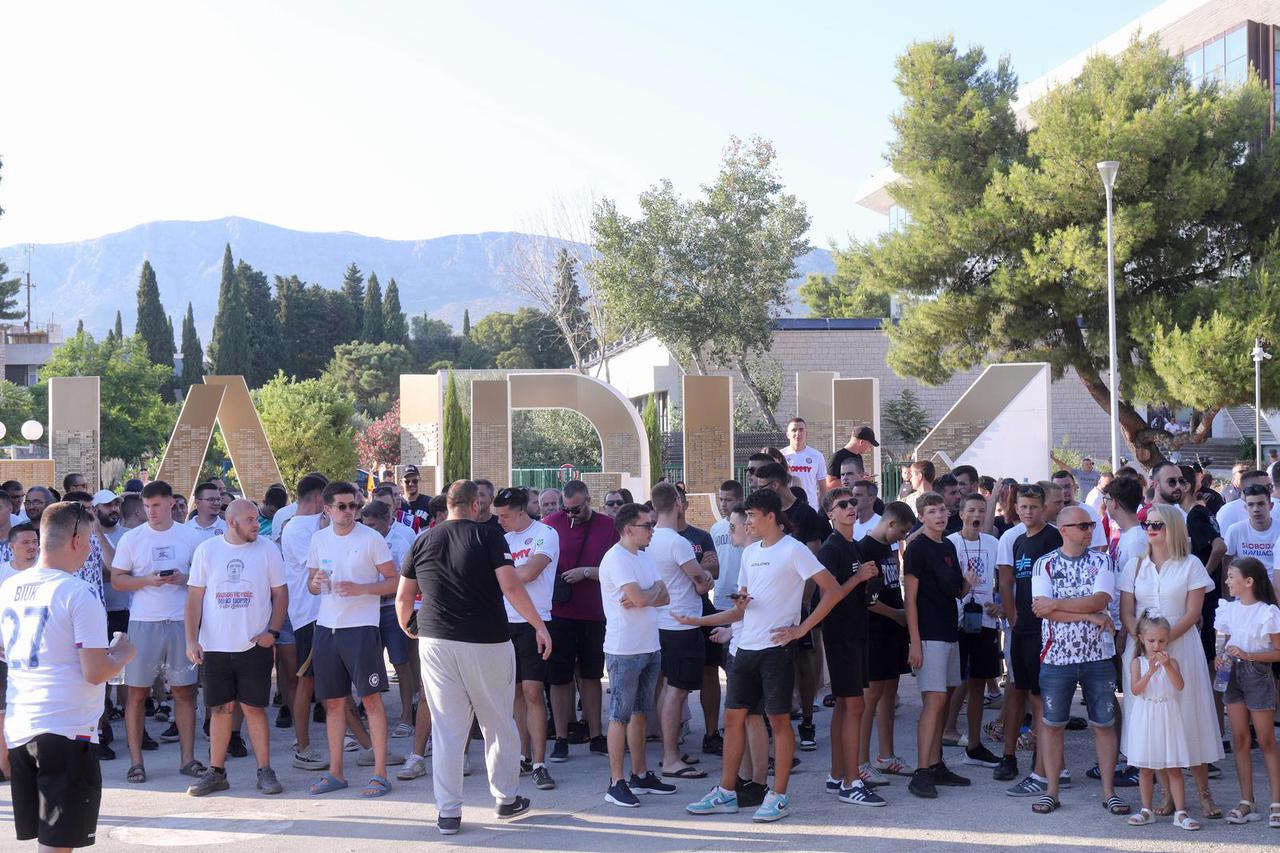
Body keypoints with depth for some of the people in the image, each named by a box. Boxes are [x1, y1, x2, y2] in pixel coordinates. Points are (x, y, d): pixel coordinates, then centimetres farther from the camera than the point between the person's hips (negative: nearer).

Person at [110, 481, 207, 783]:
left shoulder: (191, 537, 5)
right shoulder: (131, 538, 2)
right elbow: (117, 579, 3)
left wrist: (184, 579, -11)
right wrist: (147, 580, -14)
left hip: (181, 622, 1)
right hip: (144, 622, -1)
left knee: (184, 691, 4)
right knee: (137, 693, 0)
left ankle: (188, 758, 12)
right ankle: (136, 761, 8)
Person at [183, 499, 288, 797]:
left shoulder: (267, 550, 0)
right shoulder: (207, 550, 1)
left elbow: (280, 594, 5)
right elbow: (194, 597, 3)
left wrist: (272, 631, -8)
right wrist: (191, 640, -4)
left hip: (254, 645, -1)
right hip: (214, 646, 1)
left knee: (254, 707, 1)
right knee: (220, 709, 8)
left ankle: (265, 771, 9)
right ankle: (216, 772, 17)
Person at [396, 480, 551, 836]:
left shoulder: (423, 541, 6)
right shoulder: (488, 536, -5)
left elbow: (402, 597, 10)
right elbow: (511, 587, -14)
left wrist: (407, 628, 29)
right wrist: (540, 626, -7)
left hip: (436, 642, 3)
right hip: (486, 643, -3)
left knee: (446, 729, 6)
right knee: (499, 725, 13)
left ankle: (448, 813, 6)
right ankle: (507, 799, 24)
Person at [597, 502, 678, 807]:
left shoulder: (643, 555, 14)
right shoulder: (616, 558, -15)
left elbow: (664, 598, 9)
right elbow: (640, 598, -23)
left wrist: (644, 597, -12)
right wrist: (658, 586, -2)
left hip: (650, 647, 9)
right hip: (624, 651, -9)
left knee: (640, 713, 15)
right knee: (620, 716, -4)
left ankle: (640, 775, 23)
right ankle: (616, 782, 0)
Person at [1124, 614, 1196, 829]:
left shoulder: (1171, 662, 3)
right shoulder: (1137, 662, 1)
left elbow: (1179, 686, -13)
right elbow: (1135, 690, -13)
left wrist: (1167, 665, -25)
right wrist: (1151, 671, -25)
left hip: (1167, 717, 0)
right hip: (1145, 718, 0)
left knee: (1173, 768, 0)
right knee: (1145, 768, 6)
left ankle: (1180, 813, 3)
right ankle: (1146, 811, 16)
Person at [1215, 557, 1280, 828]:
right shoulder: (1228, 609, 7)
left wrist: (1248, 655, -19)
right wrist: (1222, 657, -5)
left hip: (1258, 674, -5)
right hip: (1234, 674, 5)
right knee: (1239, 740, 6)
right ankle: (1247, 803, 11)